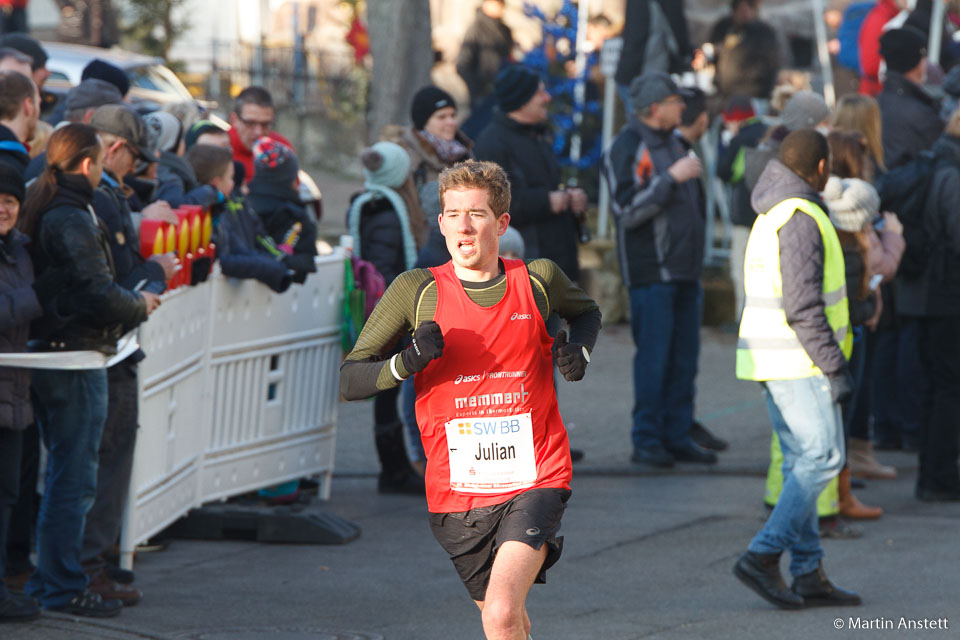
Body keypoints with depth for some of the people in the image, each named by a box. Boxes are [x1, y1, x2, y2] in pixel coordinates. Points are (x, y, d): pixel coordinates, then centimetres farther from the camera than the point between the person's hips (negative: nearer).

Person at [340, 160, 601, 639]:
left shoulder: (539, 280, 1)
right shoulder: (417, 290, -3)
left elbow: (585, 312, 26)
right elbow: (347, 380, -4)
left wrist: (578, 350, 3)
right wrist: (407, 363, -23)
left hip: (535, 479, -2)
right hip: (456, 488, 2)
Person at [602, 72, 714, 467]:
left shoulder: (670, 142, 17)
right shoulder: (627, 147, -10)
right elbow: (627, 209, -20)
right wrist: (672, 178, -20)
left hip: (684, 271, 8)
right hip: (651, 272, -8)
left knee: (683, 359, 7)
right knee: (653, 358, -7)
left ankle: (676, 437, 12)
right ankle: (646, 440, -2)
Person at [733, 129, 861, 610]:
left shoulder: (769, 218, 17)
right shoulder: (801, 219, -15)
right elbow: (802, 307, -21)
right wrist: (835, 367, -20)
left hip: (773, 358, 10)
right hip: (798, 361, -10)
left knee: (802, 462, 9)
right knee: (822, 457, -9)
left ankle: (808, 574, 7)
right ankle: (763, 556, -15)